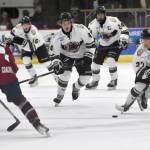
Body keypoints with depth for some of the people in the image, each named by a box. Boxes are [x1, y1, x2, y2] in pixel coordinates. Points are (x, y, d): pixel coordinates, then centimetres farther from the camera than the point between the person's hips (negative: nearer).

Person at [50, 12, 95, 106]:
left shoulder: (81, 30, -27)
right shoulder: (58, 37, -21)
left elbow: (90, 43, -15)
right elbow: (55, 54, -15)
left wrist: (88, 56, -17)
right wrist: (56, 65, -30)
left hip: (81, 56, 0)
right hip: (66, 56, 0)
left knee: (86, 76, -7)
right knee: (65, 73, -22)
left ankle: (76, 87, 27)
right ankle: (60, 95, -4)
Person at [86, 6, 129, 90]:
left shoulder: (113, 21, -25)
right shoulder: (94, 24, -10)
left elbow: (124, 29, -20)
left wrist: (124, 38, -32)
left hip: (115, 44, -6)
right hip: (103, 45, 6)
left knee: (110, 60, -25)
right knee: (95, 61, 5)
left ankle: (114, 80, -9)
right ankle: (95, 81, 27)